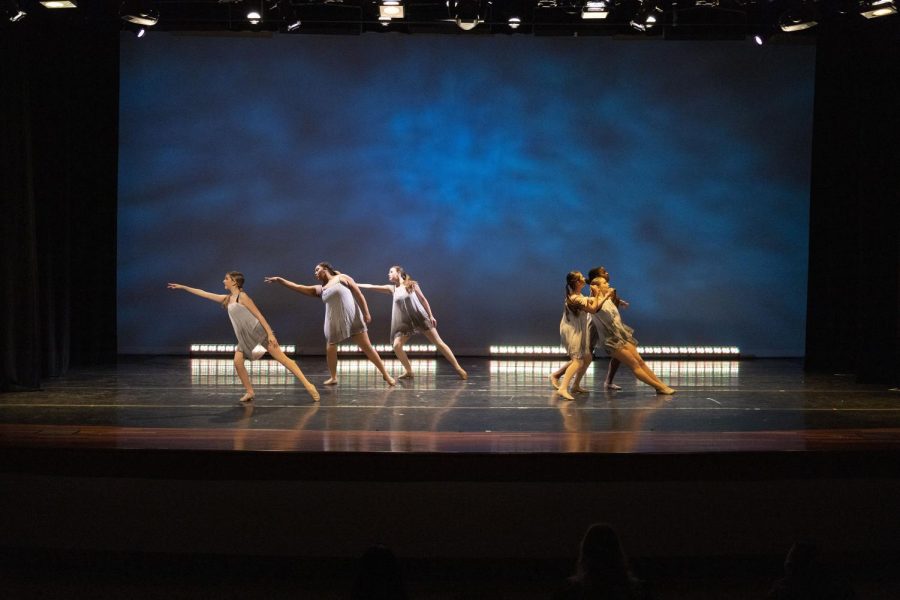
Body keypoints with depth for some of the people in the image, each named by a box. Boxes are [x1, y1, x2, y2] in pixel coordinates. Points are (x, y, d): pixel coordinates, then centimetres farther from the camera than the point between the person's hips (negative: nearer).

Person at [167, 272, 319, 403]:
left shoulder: (242, 297, -9)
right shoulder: (227, 299, 13)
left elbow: (259, 315, -12)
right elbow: (204, 293, 17)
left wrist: (270, 334, -18)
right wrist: (182, 287, 17)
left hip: (258, 332, -7)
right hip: (244, 337, 7)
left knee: (282, 358, -10)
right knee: (238, 362, -10)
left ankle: (308, 385, -14)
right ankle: (250, 392, 3)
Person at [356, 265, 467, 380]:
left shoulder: (412, 284, -1)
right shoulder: (392, 289, 7)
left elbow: (423, 299, 2)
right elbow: (371, 287, 3)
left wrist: (431, 316, -3)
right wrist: (354, 284, -2)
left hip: (420, 318, -4)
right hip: (405, 322, 4)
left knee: (438, 342, -6)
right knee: (396, 346, -12)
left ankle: (458, 368, -5)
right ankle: (408, 371, 3)